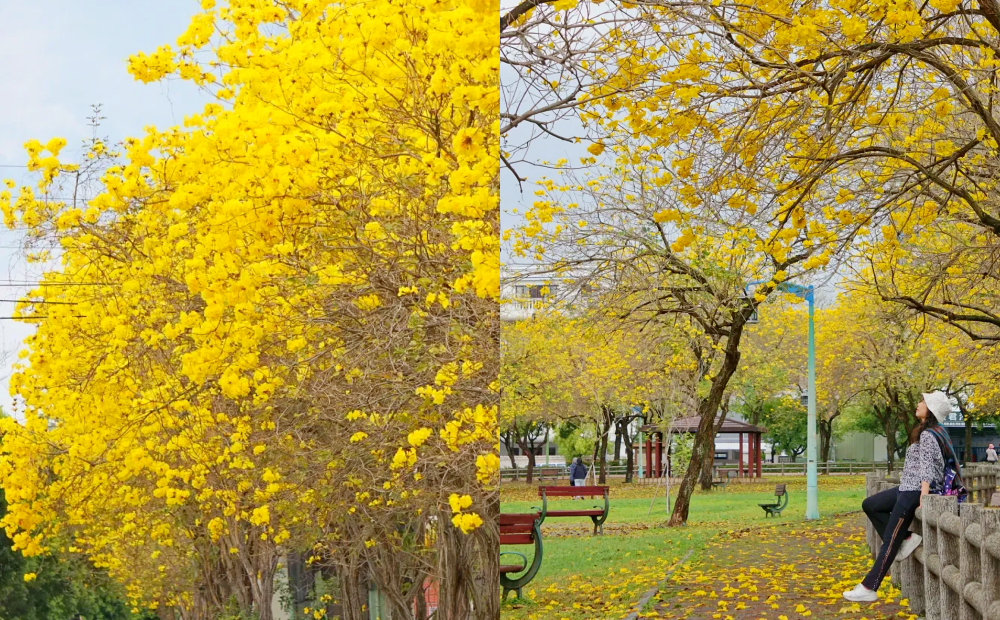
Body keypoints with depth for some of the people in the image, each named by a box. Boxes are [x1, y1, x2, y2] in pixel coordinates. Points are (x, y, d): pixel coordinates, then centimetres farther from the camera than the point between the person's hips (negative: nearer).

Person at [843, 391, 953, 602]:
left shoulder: (928, 436, -16)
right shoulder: (931, 432, 14)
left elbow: (926, 468, -25)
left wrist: (923, 498, -31)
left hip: (915, 492, -11)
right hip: (907, 489, 11)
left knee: (890, 539, -7)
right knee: (869, 505, 18)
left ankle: (868, 588, -4)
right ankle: (905, 539, 8)